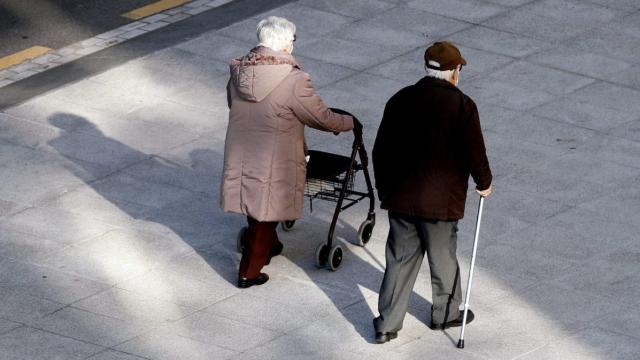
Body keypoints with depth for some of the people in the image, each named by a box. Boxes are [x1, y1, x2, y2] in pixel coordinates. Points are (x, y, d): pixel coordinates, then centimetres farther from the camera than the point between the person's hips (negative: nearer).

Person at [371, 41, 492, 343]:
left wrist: (384, 189, 18)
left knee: (400, 260, 11)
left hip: (400, 198, 4)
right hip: (441, 201, -3)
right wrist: (484, 183, 10)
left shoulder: (400, 100, 0)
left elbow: (381, 151, 5)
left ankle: (387, 324, 11)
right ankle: (446, 313, 33)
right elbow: (475, 153, -10)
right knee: (443, 259, 15)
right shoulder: (462, 106, -13)